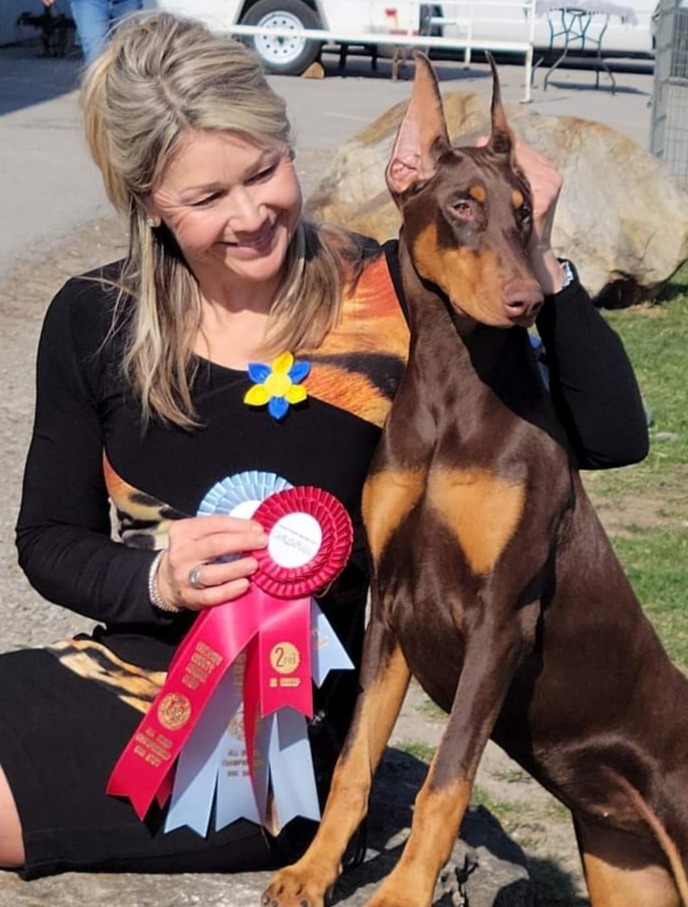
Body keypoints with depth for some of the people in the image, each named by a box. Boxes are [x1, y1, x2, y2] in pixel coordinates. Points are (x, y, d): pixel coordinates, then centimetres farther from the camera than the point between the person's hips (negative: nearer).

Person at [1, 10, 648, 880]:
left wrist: (537, 262, -22)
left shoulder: (387, 295, -7)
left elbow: (611, 436, -8)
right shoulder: (93, 322, 0)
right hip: (132, 670, 4)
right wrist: (156, 578, -15)